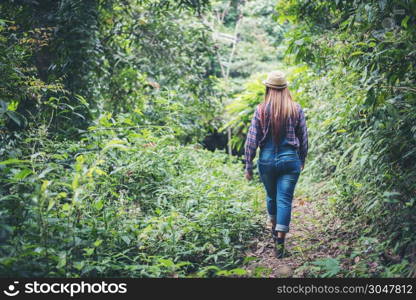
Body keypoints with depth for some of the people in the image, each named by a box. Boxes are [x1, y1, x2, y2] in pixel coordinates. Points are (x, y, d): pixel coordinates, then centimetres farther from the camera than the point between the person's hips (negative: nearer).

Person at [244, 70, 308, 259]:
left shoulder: (261, 110, -5)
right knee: (285, 200, 2)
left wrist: (248, 166, 4)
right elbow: (303, 138, 5)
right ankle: (280, 241, -2)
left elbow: (252, 140, -4)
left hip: (267, 160, 1)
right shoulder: (296, 109, -2)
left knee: (271, 196, 21)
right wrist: (302, 160, 20)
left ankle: (274, 230, 39)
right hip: (289, 160, -1)